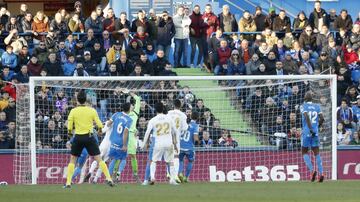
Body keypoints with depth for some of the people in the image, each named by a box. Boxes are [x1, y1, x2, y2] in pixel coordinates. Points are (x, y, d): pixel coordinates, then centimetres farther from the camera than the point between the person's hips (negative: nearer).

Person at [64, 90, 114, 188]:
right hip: (89, 137, 0)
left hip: (78, 137, 0)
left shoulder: (73, 111, -3)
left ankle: (68, 183, 5)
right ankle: (109, 179, -7)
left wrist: (70, 132, 17)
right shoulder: (92, 110, -2)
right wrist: (100, 130, 20)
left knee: (72, 160, 11)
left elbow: (69, 126, -4)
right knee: (99, 159, 2)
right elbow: (99, 125, -1)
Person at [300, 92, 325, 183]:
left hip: (306, 132, -3)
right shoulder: (317, 106, 9)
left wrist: (311, 129, -21)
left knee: (304, 152, 9)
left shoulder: (303, 106, -2)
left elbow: (307, 117, -18)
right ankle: (321, 173, -8)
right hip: (315, 133, 3)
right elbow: (322, 118, 2)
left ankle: (312, 170, -10)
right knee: (316, 153, 5)